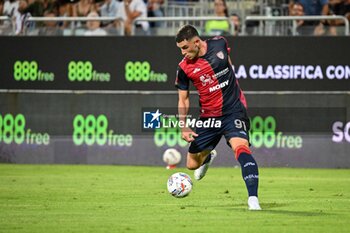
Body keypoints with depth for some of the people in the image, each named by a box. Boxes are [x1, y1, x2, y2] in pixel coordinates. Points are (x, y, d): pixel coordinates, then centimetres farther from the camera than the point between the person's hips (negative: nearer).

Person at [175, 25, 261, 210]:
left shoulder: (219, 44, -7)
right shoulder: (184, 68, -8)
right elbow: (183, 99, 3)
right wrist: (184, 127, -9)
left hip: (233, 110, -2)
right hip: (209, 116, 2)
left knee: (240, 146, -29)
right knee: (192, 164, 8)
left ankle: (253, 199, -35)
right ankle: (208, 157, 48)